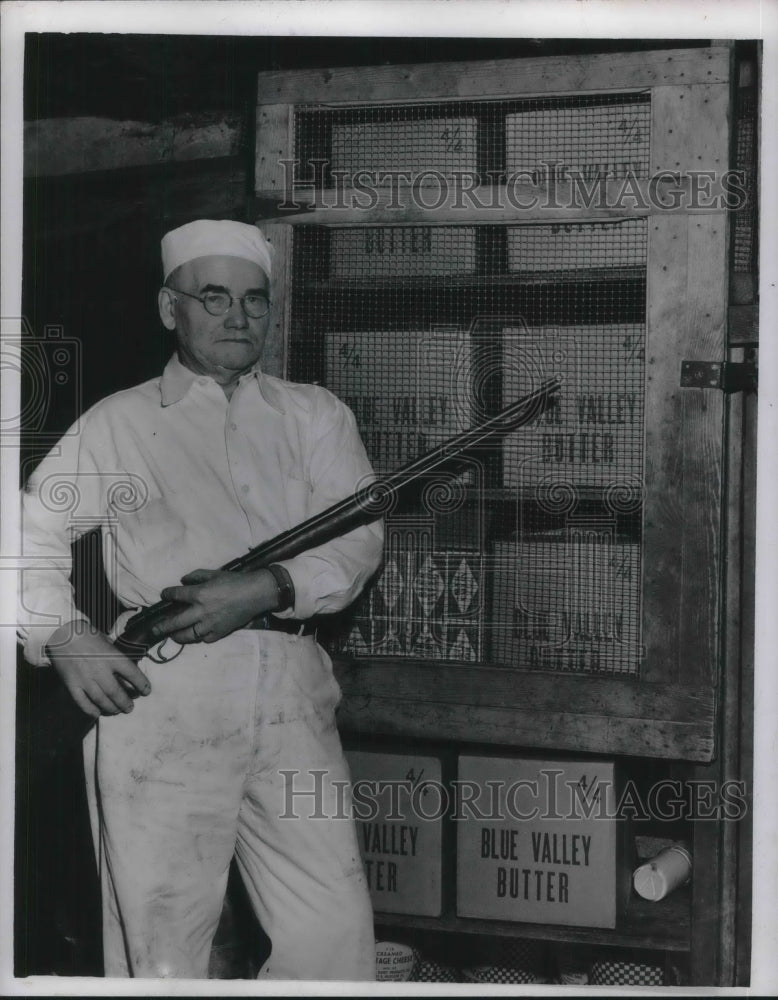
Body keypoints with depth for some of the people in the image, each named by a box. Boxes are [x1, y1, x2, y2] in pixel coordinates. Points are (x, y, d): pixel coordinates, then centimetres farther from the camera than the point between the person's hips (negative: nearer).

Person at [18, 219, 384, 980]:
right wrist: (63, 635, -7)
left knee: (334, 937, -4)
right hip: (158, 698, -1)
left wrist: (267, 590, -13)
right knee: (160, 943, -1)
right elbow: (36, 530, 10)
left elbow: (359, 539, 4)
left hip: (290, 698, 2)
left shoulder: (314, 416, 16)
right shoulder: (118, 423, 13)